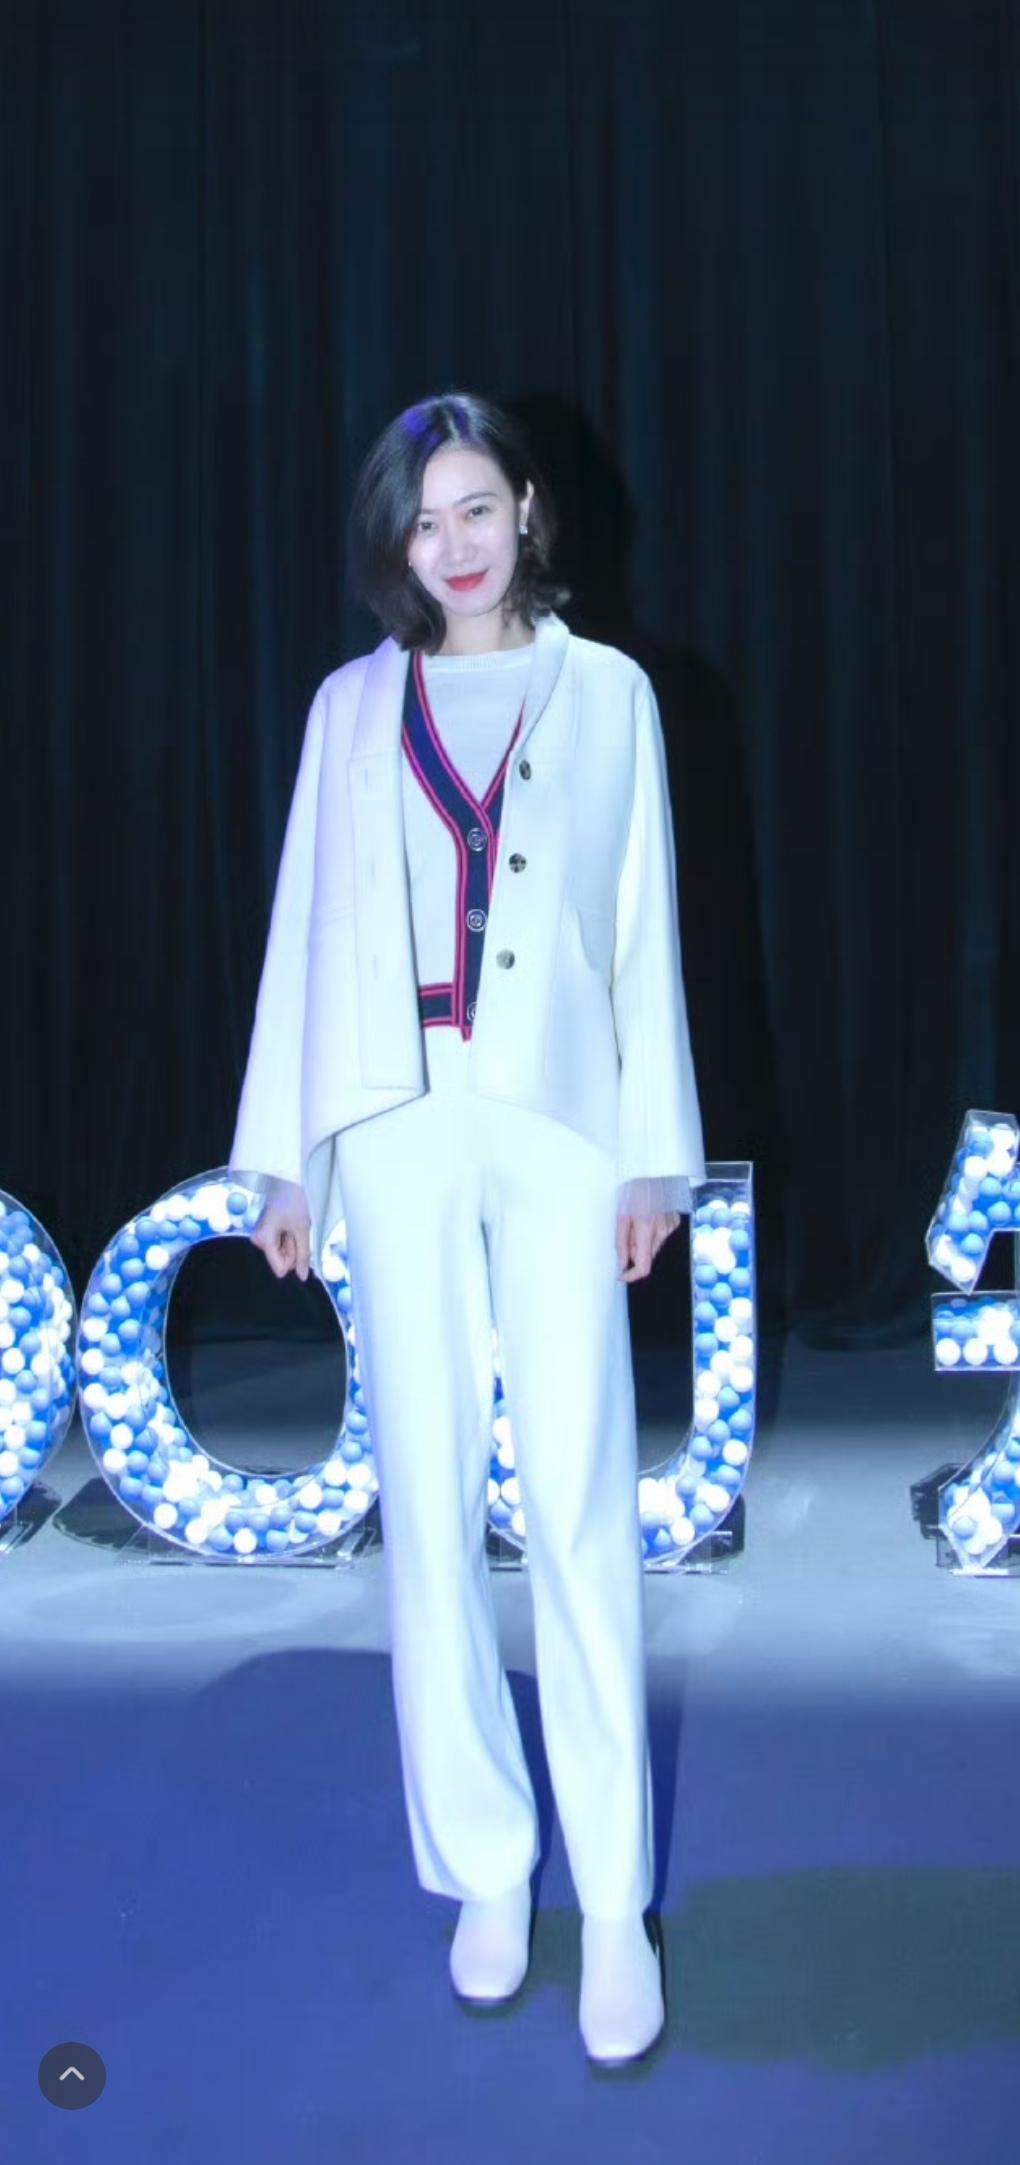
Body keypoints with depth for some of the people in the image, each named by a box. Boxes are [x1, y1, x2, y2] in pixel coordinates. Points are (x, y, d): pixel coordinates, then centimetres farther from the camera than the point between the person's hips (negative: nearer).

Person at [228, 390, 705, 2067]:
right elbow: (311, 925, 10)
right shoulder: (354, 708, 11)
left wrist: (654, 1153, 1)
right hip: (398, 1125, 2)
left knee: (580, 1502, -6)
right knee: (429, 1499, 4)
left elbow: (645, 931, 6)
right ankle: (487, 1867, 16)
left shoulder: (607, 694, 8)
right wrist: (288, 1156, 6)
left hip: (560, 1121, -2)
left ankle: (614, 1901, 3)